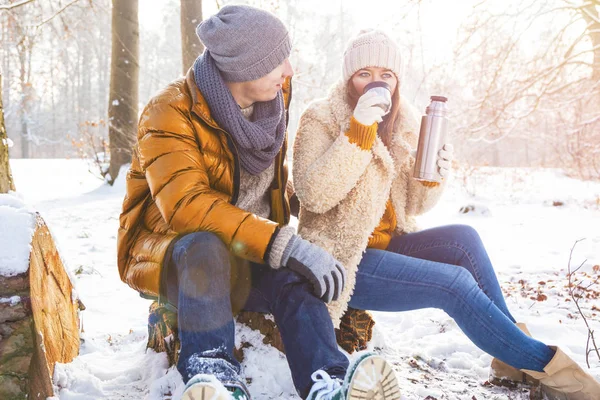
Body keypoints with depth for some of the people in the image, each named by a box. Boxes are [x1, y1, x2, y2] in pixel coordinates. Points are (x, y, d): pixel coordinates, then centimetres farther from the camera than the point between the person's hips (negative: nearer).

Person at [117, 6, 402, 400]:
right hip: (167, 252, -4)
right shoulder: (171, 114, -18)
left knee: (296, 278, -28)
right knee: (206, 247, -39)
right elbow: (186, 205, -32)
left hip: (245, 262, 4)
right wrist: (281, 244, -40)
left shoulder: (273, 101, 1)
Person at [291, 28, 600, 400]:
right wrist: (358, 131, -30)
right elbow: (315, 196, -25)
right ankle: (544, 363, -4)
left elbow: (414, 205, 9)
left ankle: (513, 354, -3)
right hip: (342, 258, -6)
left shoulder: (402, 123, 5)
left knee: (463, 238, -17)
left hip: (385, 244, 6)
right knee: (455, 283, -20)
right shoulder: (321, 118, -11)